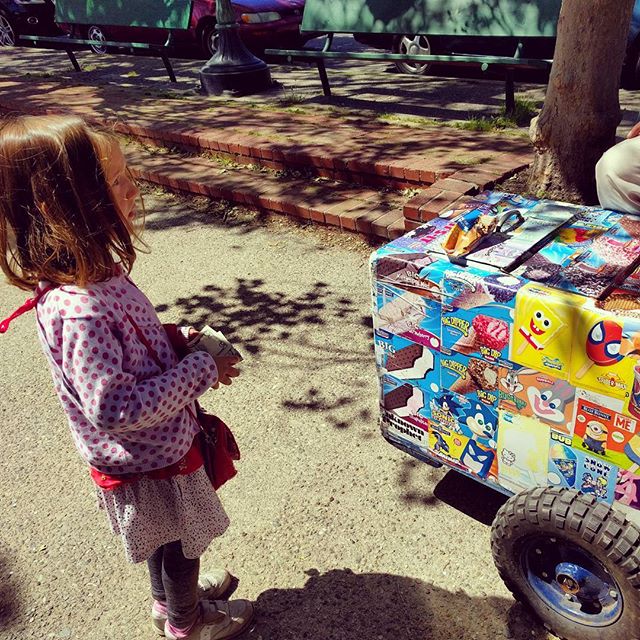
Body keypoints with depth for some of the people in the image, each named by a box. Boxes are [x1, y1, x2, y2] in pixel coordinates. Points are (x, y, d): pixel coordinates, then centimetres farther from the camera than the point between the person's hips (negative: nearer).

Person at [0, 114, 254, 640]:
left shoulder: (97, 274, -7)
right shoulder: (79, 311, -37)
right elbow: (116, 409, -35)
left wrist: (175, 339, -5)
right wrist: (200, 371, -28)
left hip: (154, 448, 8)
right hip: (148, 468, -8)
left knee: (170, 541, 31)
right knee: (179, 542, 20)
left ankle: (174, 596, 59)